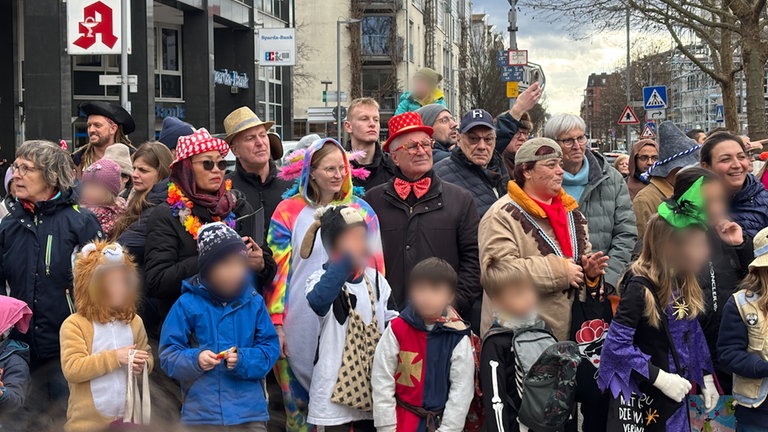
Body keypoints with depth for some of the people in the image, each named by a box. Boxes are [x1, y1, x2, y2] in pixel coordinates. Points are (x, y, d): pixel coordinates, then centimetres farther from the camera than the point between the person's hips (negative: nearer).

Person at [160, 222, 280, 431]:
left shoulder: (254, 302, 3)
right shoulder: (188, 304, -3)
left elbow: (270, 347, 2)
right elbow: (168, 354, -2)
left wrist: (244, 360, -16)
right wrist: (195, 360, -20)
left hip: (250, 413, 1)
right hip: (201, 415, -1)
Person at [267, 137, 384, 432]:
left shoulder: (361, 210, 8)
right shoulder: (289, 211, 2)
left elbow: (375, 267, 11)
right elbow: (277, 270, 1)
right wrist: (276, 324, -4)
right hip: (302, 327, -1)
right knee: (301, 404, 4)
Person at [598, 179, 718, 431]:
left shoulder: (684, 283, 3)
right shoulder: (640, 286, -21)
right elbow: (617, 344, -24)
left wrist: (706, 378, 10)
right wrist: (660, 378, -24)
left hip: (675, 393, 7)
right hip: (642, 396, -7)